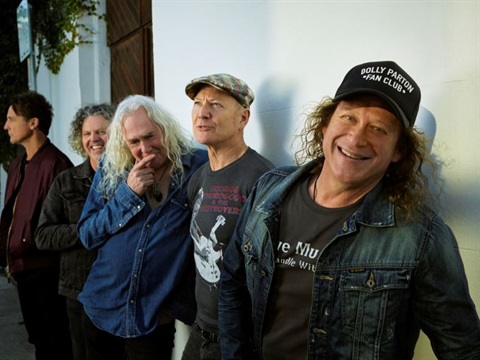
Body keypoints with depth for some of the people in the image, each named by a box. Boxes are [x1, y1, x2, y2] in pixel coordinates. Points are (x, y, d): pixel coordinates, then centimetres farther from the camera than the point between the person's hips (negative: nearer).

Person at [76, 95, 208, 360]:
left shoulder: (198, 167, -13)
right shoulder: (111, 169, -2)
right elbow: (87, 235, -2)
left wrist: (182, 303, -12)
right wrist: (128, 193, -15)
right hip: (101, 310, 4)